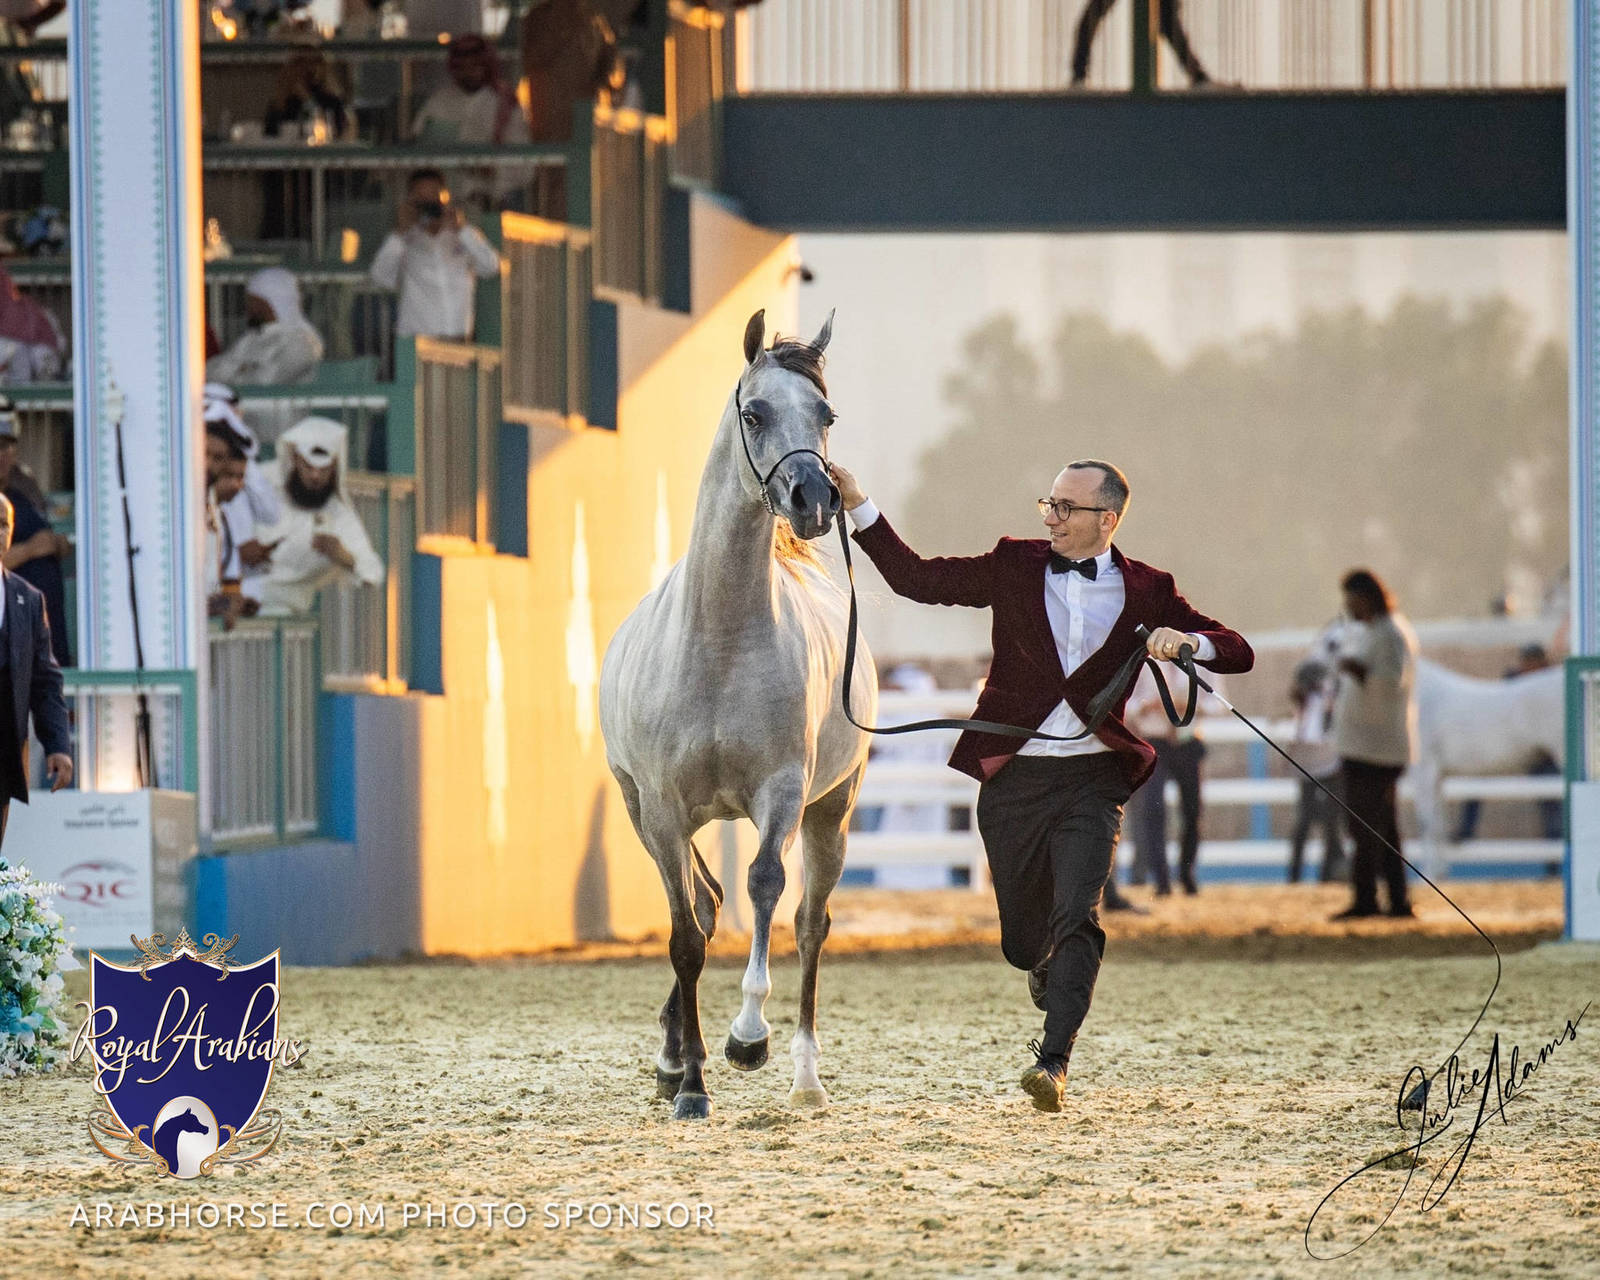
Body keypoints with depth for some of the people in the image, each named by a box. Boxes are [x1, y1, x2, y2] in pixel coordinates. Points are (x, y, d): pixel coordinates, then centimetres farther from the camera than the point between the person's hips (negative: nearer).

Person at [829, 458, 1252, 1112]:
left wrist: (1186, 640, -19)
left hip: (1091, 781, -2)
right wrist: (858, 508, 1)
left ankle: (1053, 1062, -21)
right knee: (1024, 940, 8)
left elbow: (1238, 652, 3)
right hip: (1013, 778, 2)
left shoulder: (1143, 590, 3)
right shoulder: (1014, 566, 6)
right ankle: (1058, 1002, 41)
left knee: (1076, 918, -19)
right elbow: (915, 577, 8)